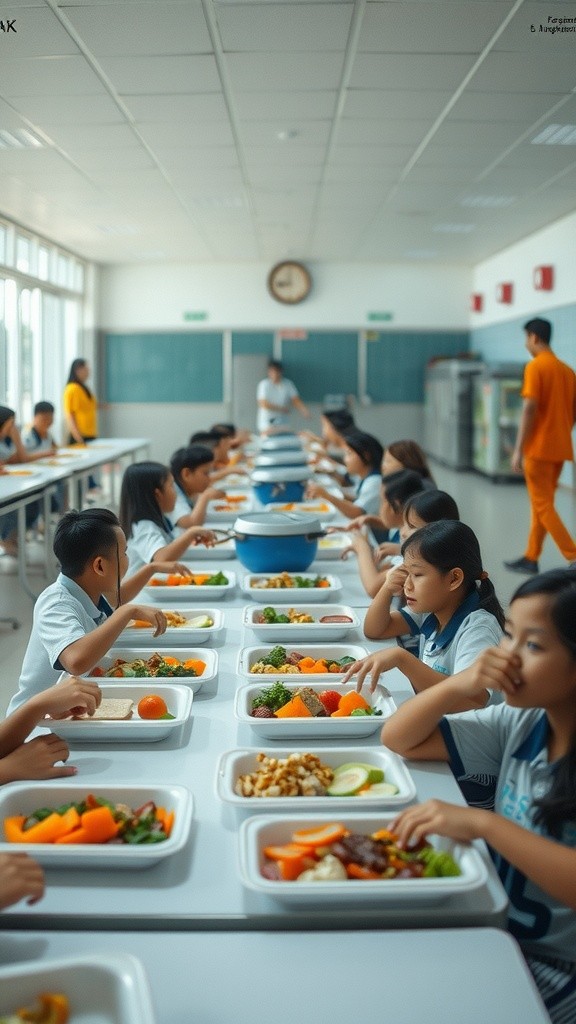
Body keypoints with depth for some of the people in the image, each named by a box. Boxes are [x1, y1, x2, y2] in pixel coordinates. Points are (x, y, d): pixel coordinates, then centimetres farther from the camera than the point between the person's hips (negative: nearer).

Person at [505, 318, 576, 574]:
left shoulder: (535, 366, -11)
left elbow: (530, 408, -19)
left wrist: (518, 449, -17)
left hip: (539, 447, -8)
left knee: (543, 506, -3)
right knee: (541, 504, 14)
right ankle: (531, 557, 20)